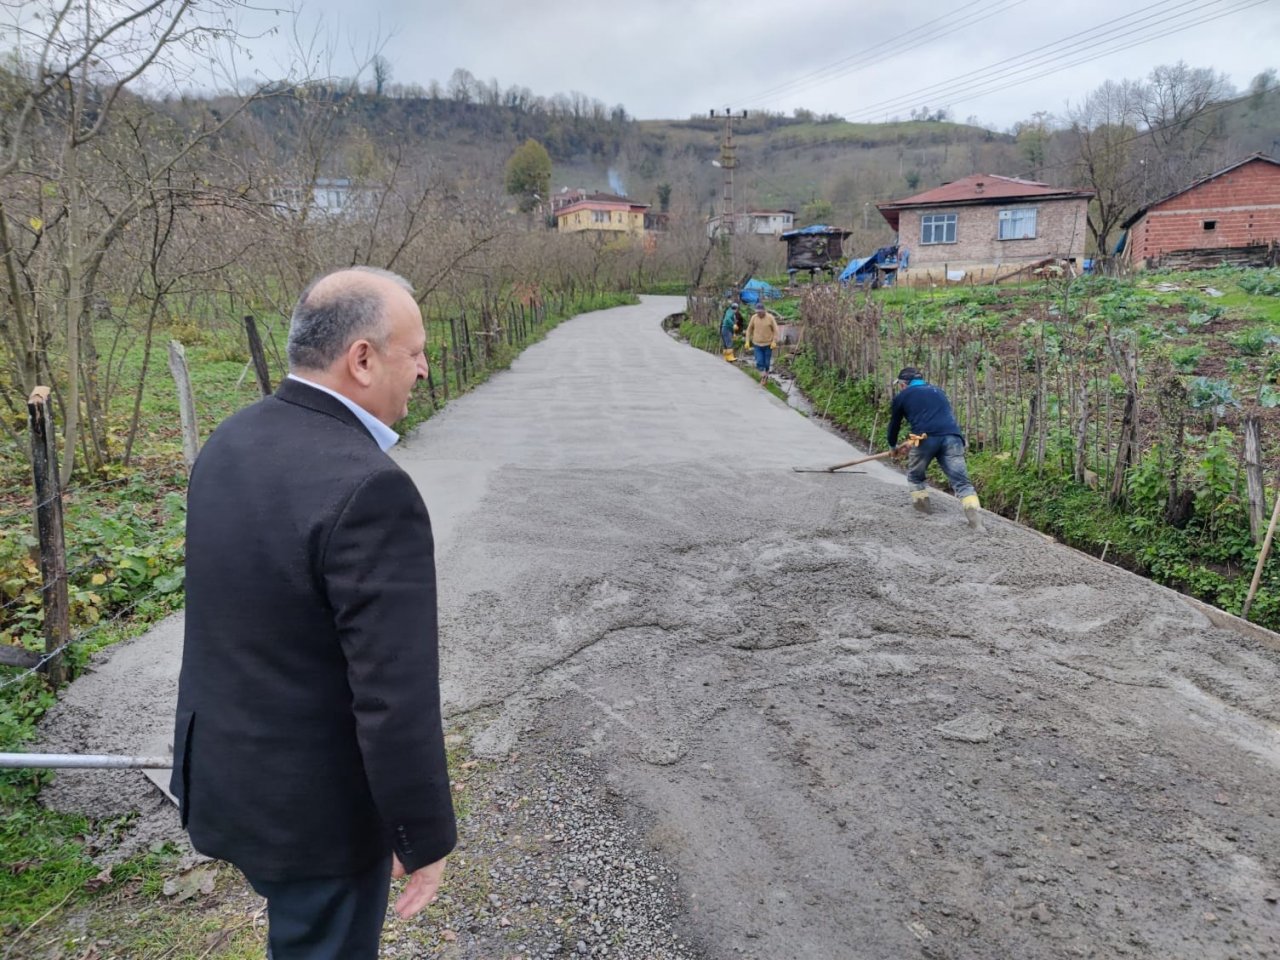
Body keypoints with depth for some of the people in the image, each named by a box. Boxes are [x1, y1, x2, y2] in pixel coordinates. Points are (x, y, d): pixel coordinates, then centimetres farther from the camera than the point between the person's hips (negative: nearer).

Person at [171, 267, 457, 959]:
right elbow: (396, 701, -27)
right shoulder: (370, 490, -30)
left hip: (221, 771, 8)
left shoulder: (231, 442, -3)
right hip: (312, 804, -8)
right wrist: (425, 839, -14)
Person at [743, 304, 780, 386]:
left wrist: (774, 341, -14)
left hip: (768, 344, -1)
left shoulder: (770, 317, -9)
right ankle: (763, 376, 2)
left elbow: (775, 330, -6)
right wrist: (747, 341, 3)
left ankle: (766, 376, 27)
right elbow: (749, 329, 6)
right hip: (757, 344, 1)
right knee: (759, 362, -9)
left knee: (767, 362, 8)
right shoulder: (754, 317, -4)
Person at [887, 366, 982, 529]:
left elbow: (894, 424, 29)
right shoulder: (937, 390, 34)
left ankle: (924, 511, 20)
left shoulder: (901, 396, 20)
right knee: (961, 482, -3)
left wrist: (893, 446, 49)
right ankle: (974, 518, -21)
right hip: (952, 436, 3)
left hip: (926, 438, -3)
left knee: (915, 477, 23)